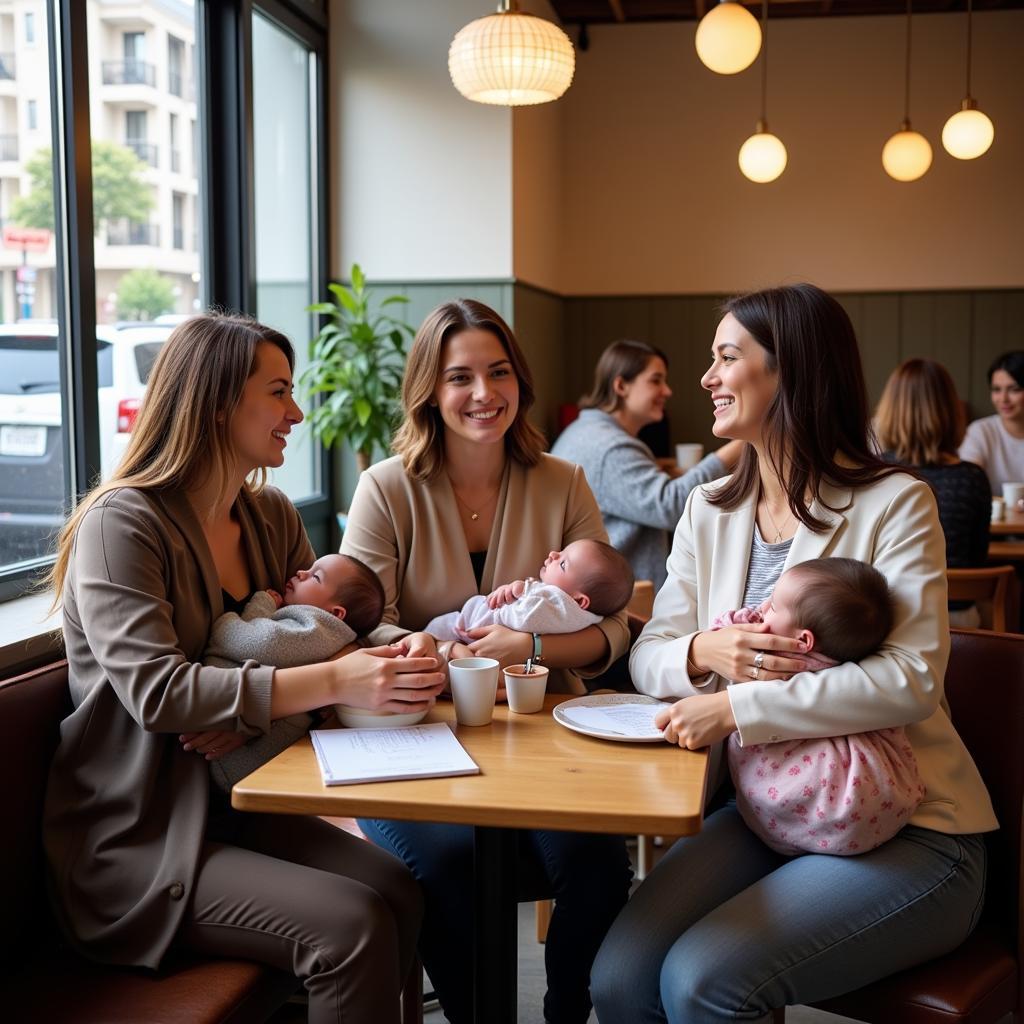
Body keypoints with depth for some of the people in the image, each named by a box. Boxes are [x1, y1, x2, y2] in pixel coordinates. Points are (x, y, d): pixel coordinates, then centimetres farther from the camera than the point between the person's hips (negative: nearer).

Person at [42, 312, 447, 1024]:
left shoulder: (272, 516, 9)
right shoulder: (122, 524, -14)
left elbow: (325, 639, 6)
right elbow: (157, 692, -25)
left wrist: (394, 658, -19)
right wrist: (334, 683, -32)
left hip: (235, 801, 7)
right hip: (133, 838, -6)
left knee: (397, 890, -16)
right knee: (351, 925, -22)